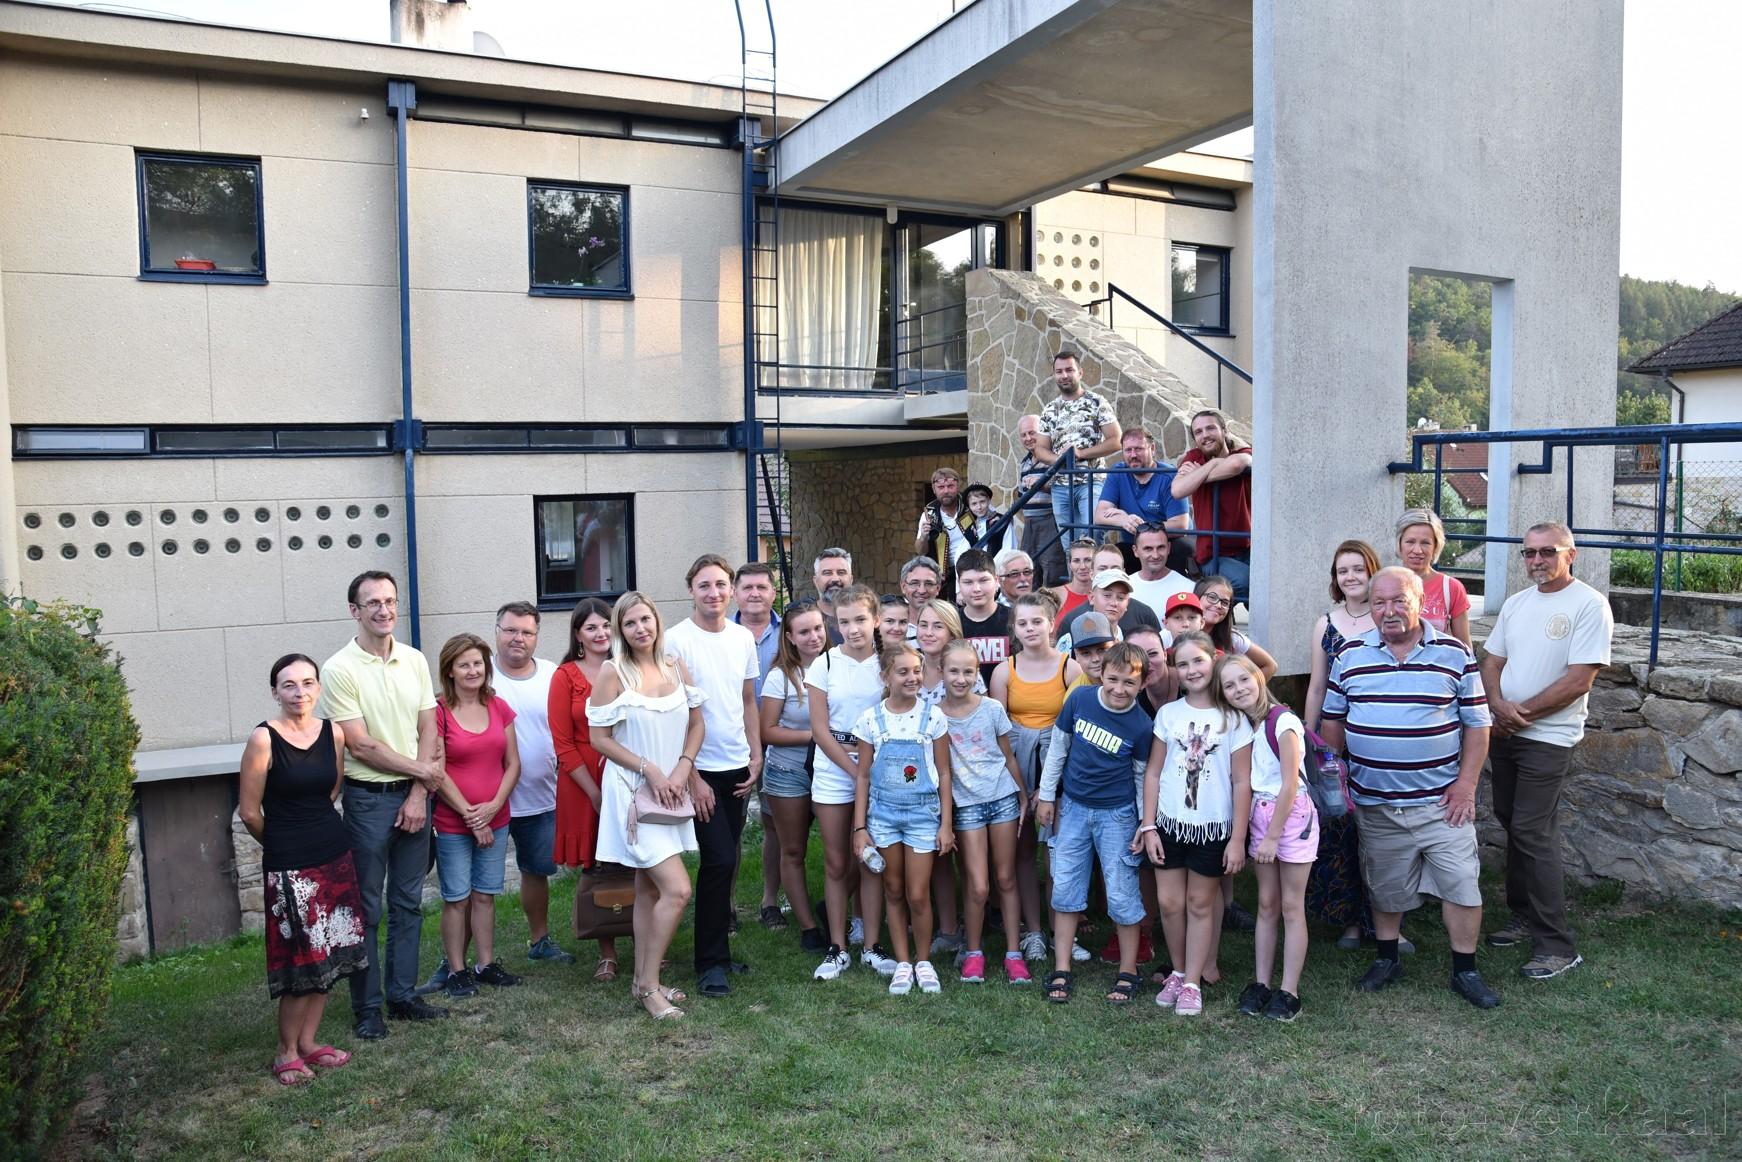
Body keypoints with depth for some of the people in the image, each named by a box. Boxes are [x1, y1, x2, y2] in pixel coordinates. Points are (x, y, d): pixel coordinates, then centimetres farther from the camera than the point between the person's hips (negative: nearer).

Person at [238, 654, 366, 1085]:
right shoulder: (264, 739, -12)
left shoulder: (333, 733, 2)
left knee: (329, 955, 11)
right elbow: (250, 812, -6)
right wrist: (283, 842, 7)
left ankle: (309, 1041, 27)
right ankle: (287, 1052, 17)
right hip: (289, 865, -5)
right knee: (303, 960, -1)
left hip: (334, 854, 5)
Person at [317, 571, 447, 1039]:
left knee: (408, 903, 13)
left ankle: (403, 994, 25)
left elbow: (428, 731, 4)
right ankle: (367, 1007, 16)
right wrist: (420, 769, -7)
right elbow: (360, 745, -14)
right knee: (366, 909, 4)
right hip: (368, 798, -5)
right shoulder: (340, 669, -11)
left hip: (414, 796, 5)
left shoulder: (414, 661, 5)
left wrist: (418, 794, -5)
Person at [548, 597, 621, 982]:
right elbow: (563, 745, -3)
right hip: (583, 786, -1)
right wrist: (595, 793, -7)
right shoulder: (565, 677, -1)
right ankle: (607, 952, 19)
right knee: (595, 868, 7)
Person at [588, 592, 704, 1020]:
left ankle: (643, 980, 26)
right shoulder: (613, 673, -10)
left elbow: (696, 724, 9)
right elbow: (600, 738, -9)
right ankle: (649, 985, 2)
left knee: (649, 889, 14)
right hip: (633, 791, -6)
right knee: (677, 889, -13)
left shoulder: (675, 666, 5)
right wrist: (649, 770, -14)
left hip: (671, 792, 6)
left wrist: (682, 769, -6)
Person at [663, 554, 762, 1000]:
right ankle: (711, 961, 5)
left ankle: (717, 949, 25)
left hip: (738, 768, 6)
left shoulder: (743, 637, 6)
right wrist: (691, 777, -14)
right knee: (720, 860, -8)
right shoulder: (676, 640, -12)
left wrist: (756, 755, 7)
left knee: (724, 861, 11)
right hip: (700, 769, -5)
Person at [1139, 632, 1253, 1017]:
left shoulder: (1233, 718, -6)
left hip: (1213, 827, -2)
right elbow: (1153, 773, 4)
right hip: (1169, 824, 2)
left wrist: (1238, 839, -7)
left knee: (1200, 903, 9)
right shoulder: (1168, 714, 1)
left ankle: (1192, 983, 20)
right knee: (1169, 902, 5)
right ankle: (1178, 972, 26)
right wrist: (1148, 826, -1)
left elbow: (1242, 782, -5)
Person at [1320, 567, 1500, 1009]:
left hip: (1441, 801, -2)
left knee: (1460, 883, 0)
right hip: (1375, 803, 2)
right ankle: (1386, 959, 32)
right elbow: (1332, 720, 10)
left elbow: (1476, 723, 0)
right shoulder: (1350, 655, 2)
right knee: (1384, 885, 14)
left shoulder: (1454, 654, -3)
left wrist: (1466, 783, -6)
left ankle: (1465, 971, 17)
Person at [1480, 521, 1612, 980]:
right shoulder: (1515, 603, 10)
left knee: (1533, 833, -10)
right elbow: (1493, 661, 11)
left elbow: (1579, 680, -16)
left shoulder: (1590, 605, -11)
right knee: (1514, 824, 14)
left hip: (1548, 737, -7)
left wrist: (1523, 713, -13)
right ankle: (1524, 916, 28)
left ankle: (1557, 945, -2)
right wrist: (1498, 703, -9)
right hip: (1504, 732, 7)